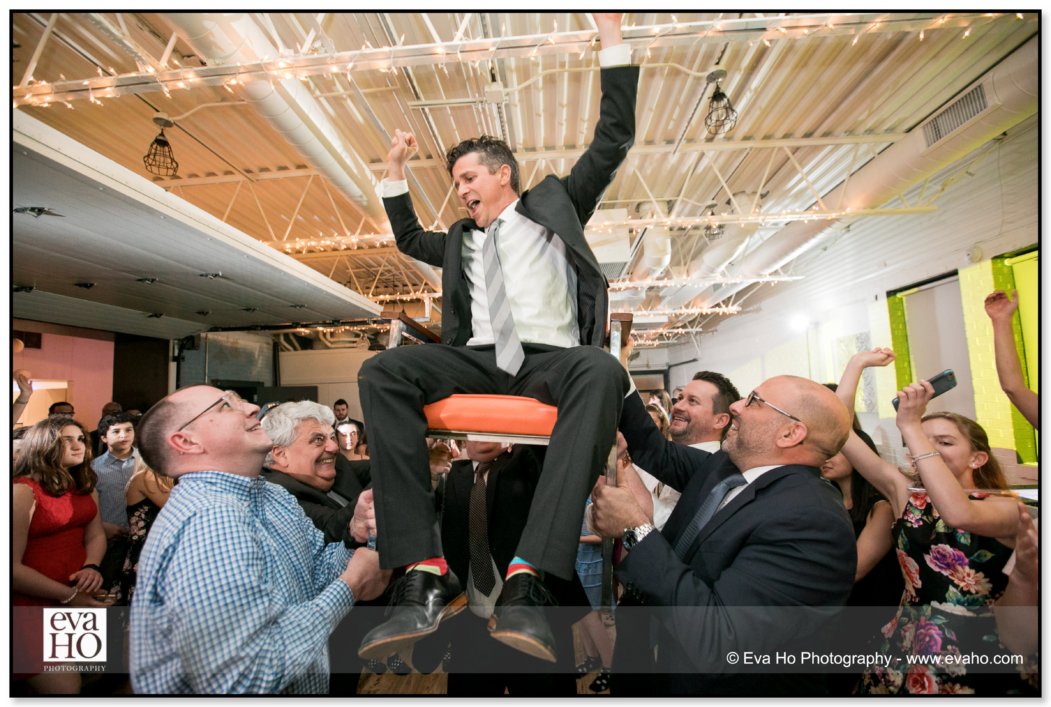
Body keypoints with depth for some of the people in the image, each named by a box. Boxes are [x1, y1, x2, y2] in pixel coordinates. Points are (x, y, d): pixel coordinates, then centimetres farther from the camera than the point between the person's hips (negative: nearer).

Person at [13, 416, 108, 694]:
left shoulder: (84, 485, 10)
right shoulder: (22, 491, -14)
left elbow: (95, 534, 7)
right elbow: (12, 566, -17)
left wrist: (92, 567, -14)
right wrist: (68, 597, -18)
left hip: (82, 592, 7)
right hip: (34, 602, -7)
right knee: (64, 688, -4)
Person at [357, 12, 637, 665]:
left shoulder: (554, 203, 20)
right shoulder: (463, 239, 30)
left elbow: (613, 140, 16)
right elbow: (410, 239, 45)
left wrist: (612, 39, 15)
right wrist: (396, 171, 38)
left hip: (551, 357, -2)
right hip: (478, 360, 3)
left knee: (604, 371, -37)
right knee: (382, 372, -24)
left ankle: (528, 579, -42)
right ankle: (426, 574, -33)